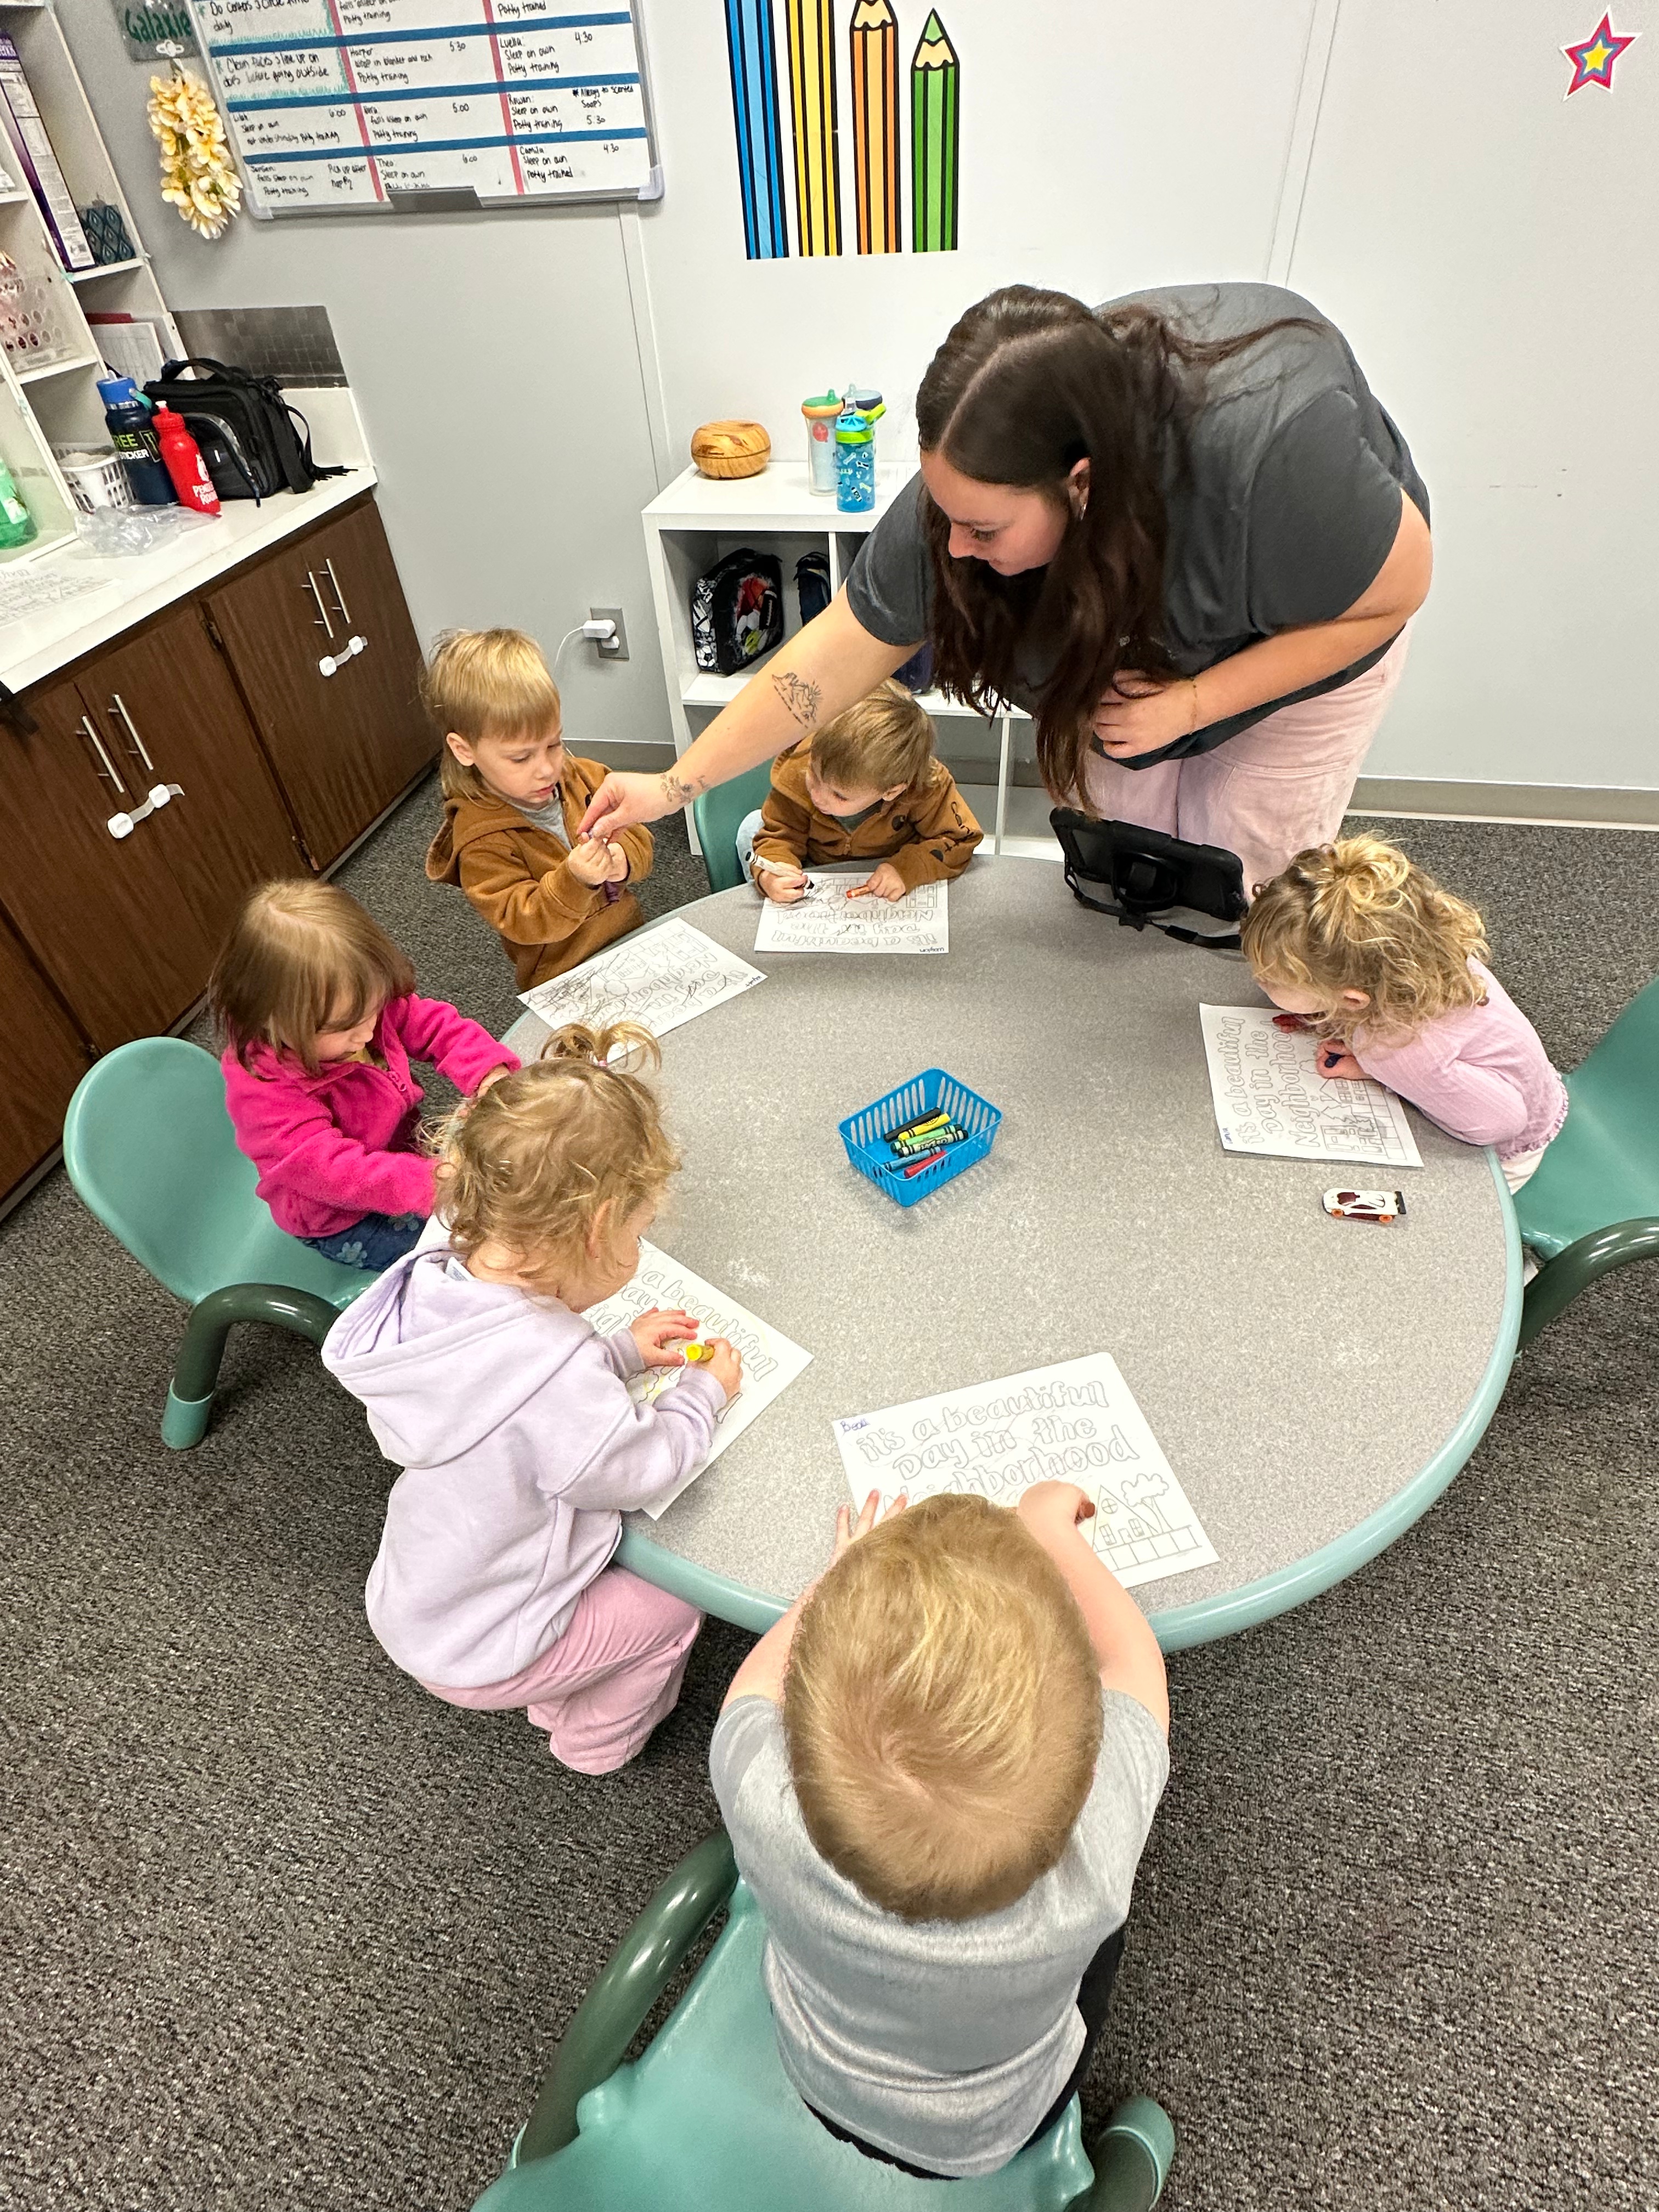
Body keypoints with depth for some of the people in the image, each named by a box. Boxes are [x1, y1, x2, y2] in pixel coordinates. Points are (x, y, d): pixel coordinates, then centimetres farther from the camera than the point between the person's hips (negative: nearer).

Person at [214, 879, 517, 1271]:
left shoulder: (363, 1004, -18)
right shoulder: (261, 1090, -36)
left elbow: (437, 1025, -10)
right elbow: (340, 1173, -42)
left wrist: (492, 1076, -31)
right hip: (344, 1224, -6)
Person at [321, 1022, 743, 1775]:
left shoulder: (437, 1275, -18)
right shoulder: (554, 1370, -41)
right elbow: (641, 1470, -23)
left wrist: (618, 1354, -1)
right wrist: (703, 1394, -6)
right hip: (476, 1658, -7)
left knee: (625, 1540, 24)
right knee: (674, 1601, 12)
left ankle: (557, 1700, 44)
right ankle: (596, 1743, 37)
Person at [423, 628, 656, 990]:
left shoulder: (584, 777, -2)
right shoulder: (481, 839, -17)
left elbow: (638, 837, 2)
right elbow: (521, 923, -20)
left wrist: (623, 859, -23)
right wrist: (573, 880, -38)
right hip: (565, 983, -6)